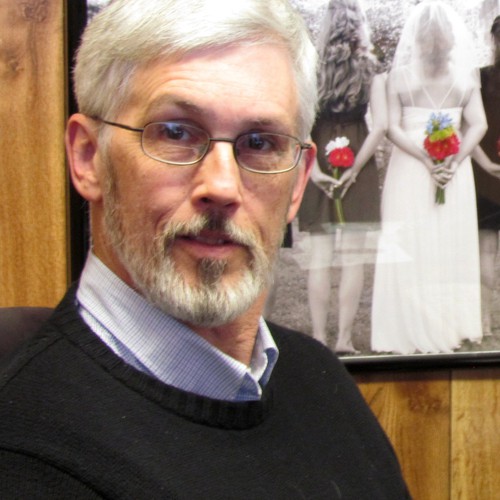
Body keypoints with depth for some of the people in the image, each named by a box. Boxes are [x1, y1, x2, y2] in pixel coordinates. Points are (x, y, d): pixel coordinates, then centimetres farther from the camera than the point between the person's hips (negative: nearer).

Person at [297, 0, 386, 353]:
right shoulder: (370, 68, -1)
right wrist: (354, 169, -8)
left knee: (320, 255, 7)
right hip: (357, 162, -1)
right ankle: (344, 339, 3)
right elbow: (380, 125, -10)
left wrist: (314, 170, -7)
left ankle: (319, 337, 8)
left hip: (320, 164, 1)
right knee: (353, 257, 3)